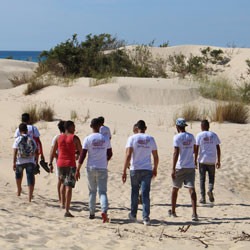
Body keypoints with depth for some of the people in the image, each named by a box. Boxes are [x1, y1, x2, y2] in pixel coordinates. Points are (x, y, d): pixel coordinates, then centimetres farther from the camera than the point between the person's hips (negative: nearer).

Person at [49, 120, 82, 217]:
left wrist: (50, 163, 10)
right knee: (69, 187, -5)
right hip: (71, 164, -4)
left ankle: (62, 203, 25)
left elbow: (53, 151, 6)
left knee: (63, 183, 28)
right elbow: (81, 151, -1)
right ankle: (67, 211, -8)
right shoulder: (75, 138, -5)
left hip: (60, 163, 4)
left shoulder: (59, 138, 6)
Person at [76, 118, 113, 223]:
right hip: (102, 168, 0)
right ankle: (104, 211, -23)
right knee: (102, 191, -1)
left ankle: (92, 213, 20)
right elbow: (110, 154, 9)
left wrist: (78, 170, -3)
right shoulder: (105, 139, 1)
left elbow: (83, 155, -7)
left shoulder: (88, 139, -5)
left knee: (92, 191, 14)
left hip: (91, 168, 0)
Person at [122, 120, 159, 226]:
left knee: (134, 192, 15)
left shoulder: (132, 138, -3)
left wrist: (124, 171, -10)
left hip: (135, 169, -1)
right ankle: (146, 218, -6)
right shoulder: (151, 139, 5)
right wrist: (155, 169, 23)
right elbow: (156, 156, 8)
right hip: (147, 170, 1)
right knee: (145, 194, 1)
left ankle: (133, 215, 26)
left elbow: (128, 155, -11)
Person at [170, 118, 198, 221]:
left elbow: (176, 153, -16)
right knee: (191, 189, -3)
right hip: (190, 166, 4)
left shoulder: (177, 137, -10)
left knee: (175, 188, 14)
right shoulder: (191, 137, 7)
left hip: (180, 167, -3)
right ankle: (194, 213, -15)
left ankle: (173, 211, 25)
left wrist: (173, 169, -16)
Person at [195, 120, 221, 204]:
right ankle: (210, 190, -14)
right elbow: (218, 149, 4)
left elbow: (197, 149, -7)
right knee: (211, 178, 14)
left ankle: (203, 197, 5)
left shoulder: (199, 135, -2)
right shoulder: (214, 135, 5)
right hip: (212, 161, 1)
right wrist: (218, 161, 9)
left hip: (202, 160, -1)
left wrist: (195, 161, -2)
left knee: (202, 179, 7)